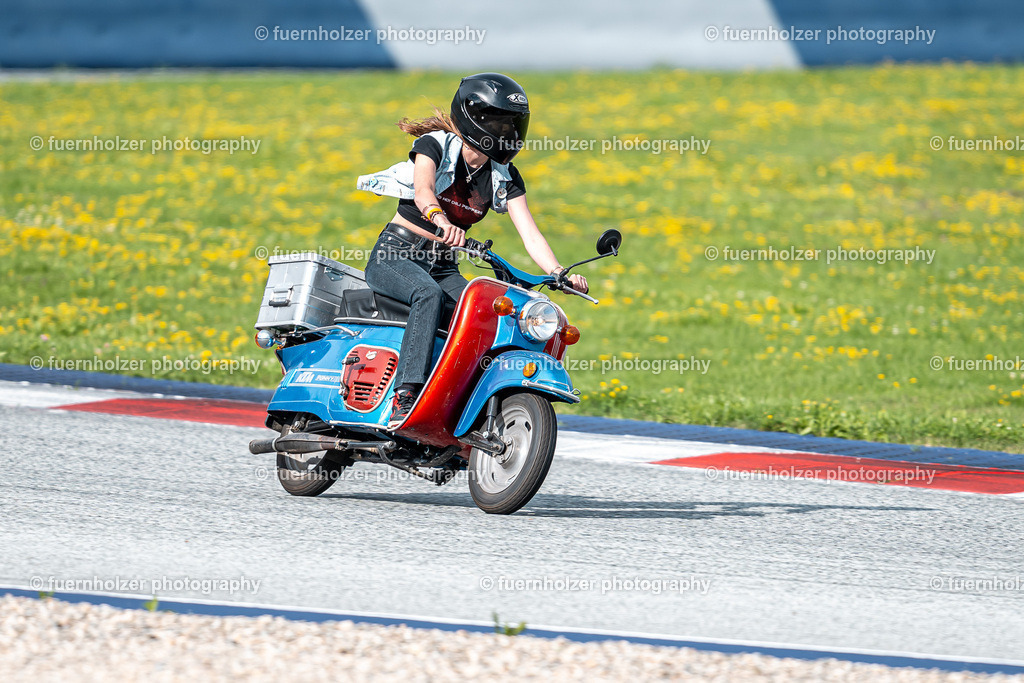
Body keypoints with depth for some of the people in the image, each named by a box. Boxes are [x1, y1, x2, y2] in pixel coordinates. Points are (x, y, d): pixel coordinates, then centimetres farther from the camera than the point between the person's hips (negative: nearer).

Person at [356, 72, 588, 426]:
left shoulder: (504, 176, 5)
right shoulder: (435, 145, -9)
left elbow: (530, 234, -4)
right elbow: (422, 189, -31)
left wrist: (558, 274, -24)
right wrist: (439, 219, -54)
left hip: (443, 267, 5)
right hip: (394, 255, -5)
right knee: (429, 295, -38)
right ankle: (405, 395, -45)